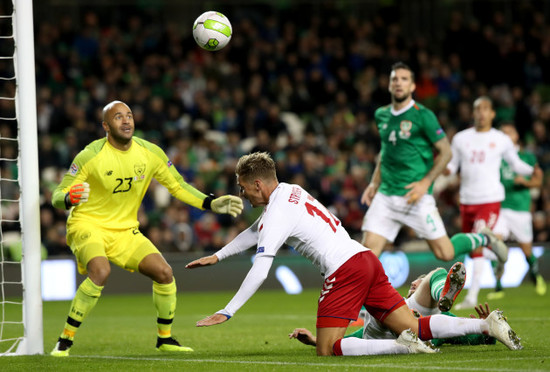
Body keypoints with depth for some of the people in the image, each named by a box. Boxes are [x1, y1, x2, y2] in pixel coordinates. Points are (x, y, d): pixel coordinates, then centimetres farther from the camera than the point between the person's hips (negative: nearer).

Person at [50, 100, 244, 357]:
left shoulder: (151, 153, -4)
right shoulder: (90, 156, -17)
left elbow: (177, 186, 8)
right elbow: (58, 196, -14)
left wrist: (212, 204, -3)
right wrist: (69, 198, -39)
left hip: (126, 230, 5)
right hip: (88, 225, -5)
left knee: (164, 272, -10)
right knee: (100, 271, -33)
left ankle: (165, 339, 12)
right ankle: (65, 340, -23)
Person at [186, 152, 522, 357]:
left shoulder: (278, 214, -7)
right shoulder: (289, 192, 20)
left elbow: (260, 270, -14)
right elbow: (256, 232, 35)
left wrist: (227, 312, -11)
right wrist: (217, 257, 38)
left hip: (344, 269, -9)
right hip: (365, 257, 9)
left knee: (327, 350, -9)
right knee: (413, 327, 8)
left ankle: (402, 346, -26)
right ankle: (487, 324, -7)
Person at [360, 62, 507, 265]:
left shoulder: (423, 116, -8)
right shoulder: (381, 115, 10)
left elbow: (445, 152, -6)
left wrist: (425, 182, -15)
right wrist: (374, 183, 16)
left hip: (416, 197, -5)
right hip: (385, 196, 5)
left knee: (445, 253, -2)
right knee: (368, 250, -9)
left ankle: (483, 239, 26)